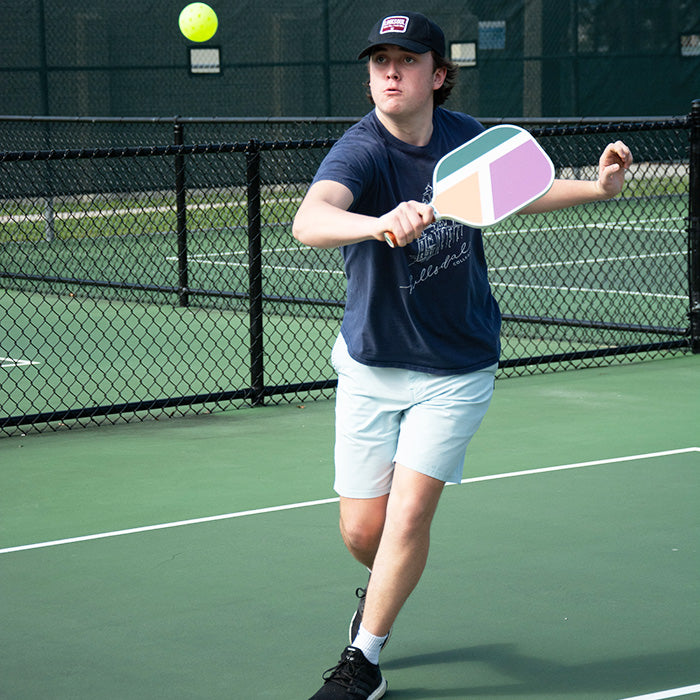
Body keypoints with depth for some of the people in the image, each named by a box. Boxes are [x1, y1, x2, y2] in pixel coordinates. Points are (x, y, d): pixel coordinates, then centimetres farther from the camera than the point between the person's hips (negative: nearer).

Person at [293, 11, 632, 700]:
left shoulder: (464, 135, -6)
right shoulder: (361, 151, -20)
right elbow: (309, 220, -43)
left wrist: (596, 186, 1)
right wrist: (380, 223, -63)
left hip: (456, 368, 1)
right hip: (371, 365, -1)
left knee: (408, 511, -10)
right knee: (361, 528, 4)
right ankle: (384, 585, 40)